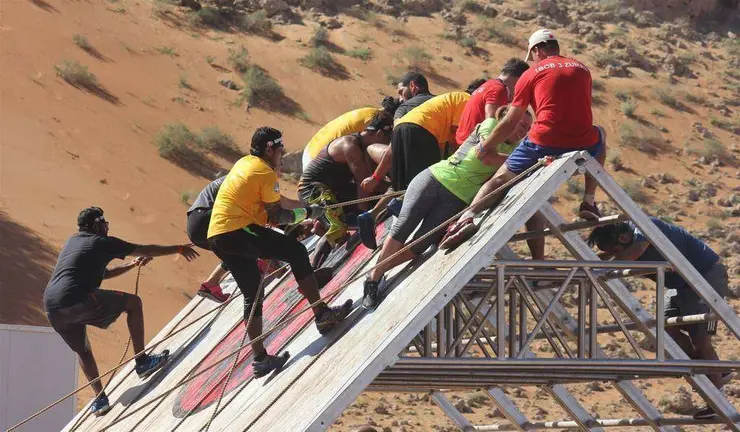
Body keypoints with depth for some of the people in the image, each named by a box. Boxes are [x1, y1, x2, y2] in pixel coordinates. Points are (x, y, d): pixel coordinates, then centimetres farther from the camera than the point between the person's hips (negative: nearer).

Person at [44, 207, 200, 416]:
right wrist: (179, 249, 29)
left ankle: (99, 399, 23)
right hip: (77, 300, -7)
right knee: (133, 302, 10)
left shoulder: (72, 242, 29)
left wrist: (133, 265, 46)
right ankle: (142, 361, 10)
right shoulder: (102, 242, 8)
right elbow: (147, 250, 16)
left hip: (51, 308, 7)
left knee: (83, 351, 29)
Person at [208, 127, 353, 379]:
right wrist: (307, 214, 7)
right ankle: (322, 315, -9)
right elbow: (275, 216, -7)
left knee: (252, 295, 13)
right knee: (296, 252, -6)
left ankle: (260, 358, 12)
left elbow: (274, 200, 30)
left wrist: (307, 207, 29)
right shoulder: (265, 173, -7)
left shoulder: (245, 163, 20)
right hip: (237, 232, -9)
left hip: (218, 238, 9)